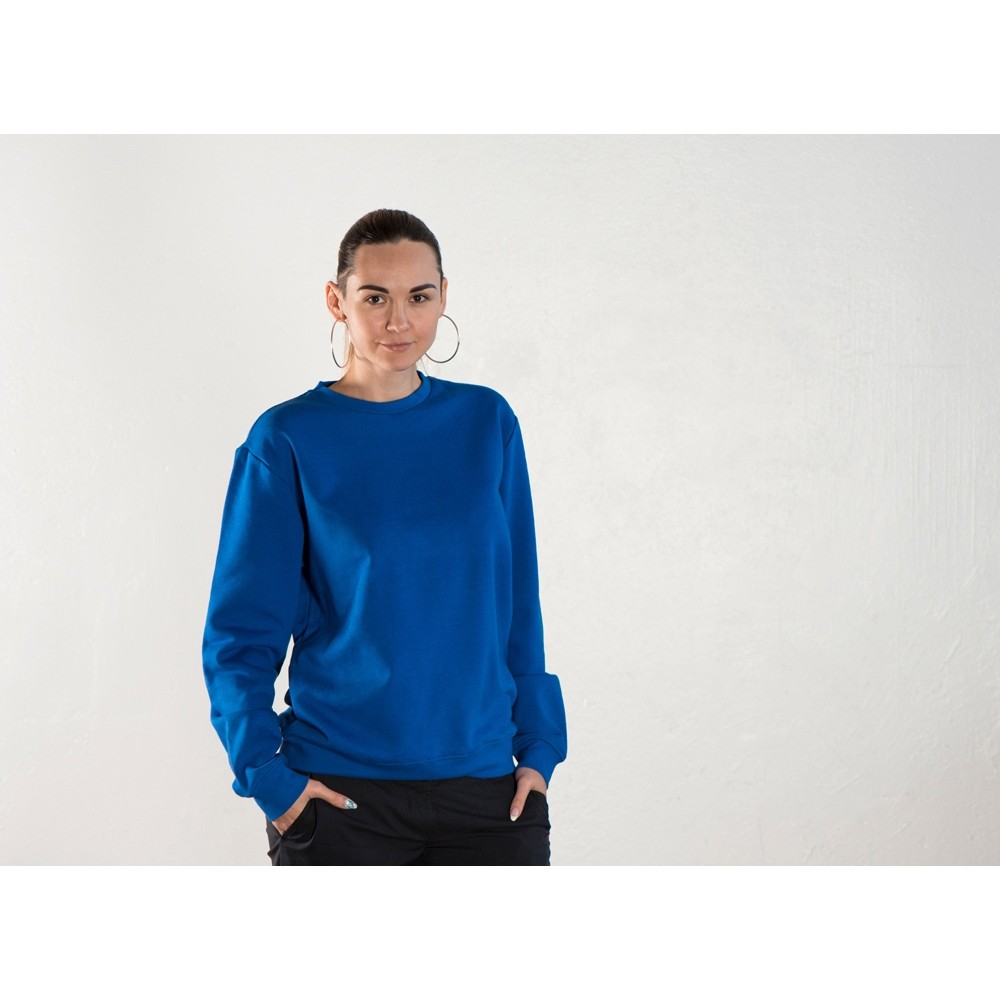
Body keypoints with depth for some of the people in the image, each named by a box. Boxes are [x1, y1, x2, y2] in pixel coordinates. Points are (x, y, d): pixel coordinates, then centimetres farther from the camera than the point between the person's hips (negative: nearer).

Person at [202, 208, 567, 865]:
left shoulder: (488, 422, 5)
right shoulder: (289, 440, -4)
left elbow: (519, 605, 11)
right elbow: (241, 632, -1)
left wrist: (539, 745, 5)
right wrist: (266, 774, -9)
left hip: (487, 787, 3)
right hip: (339, 797, -2)